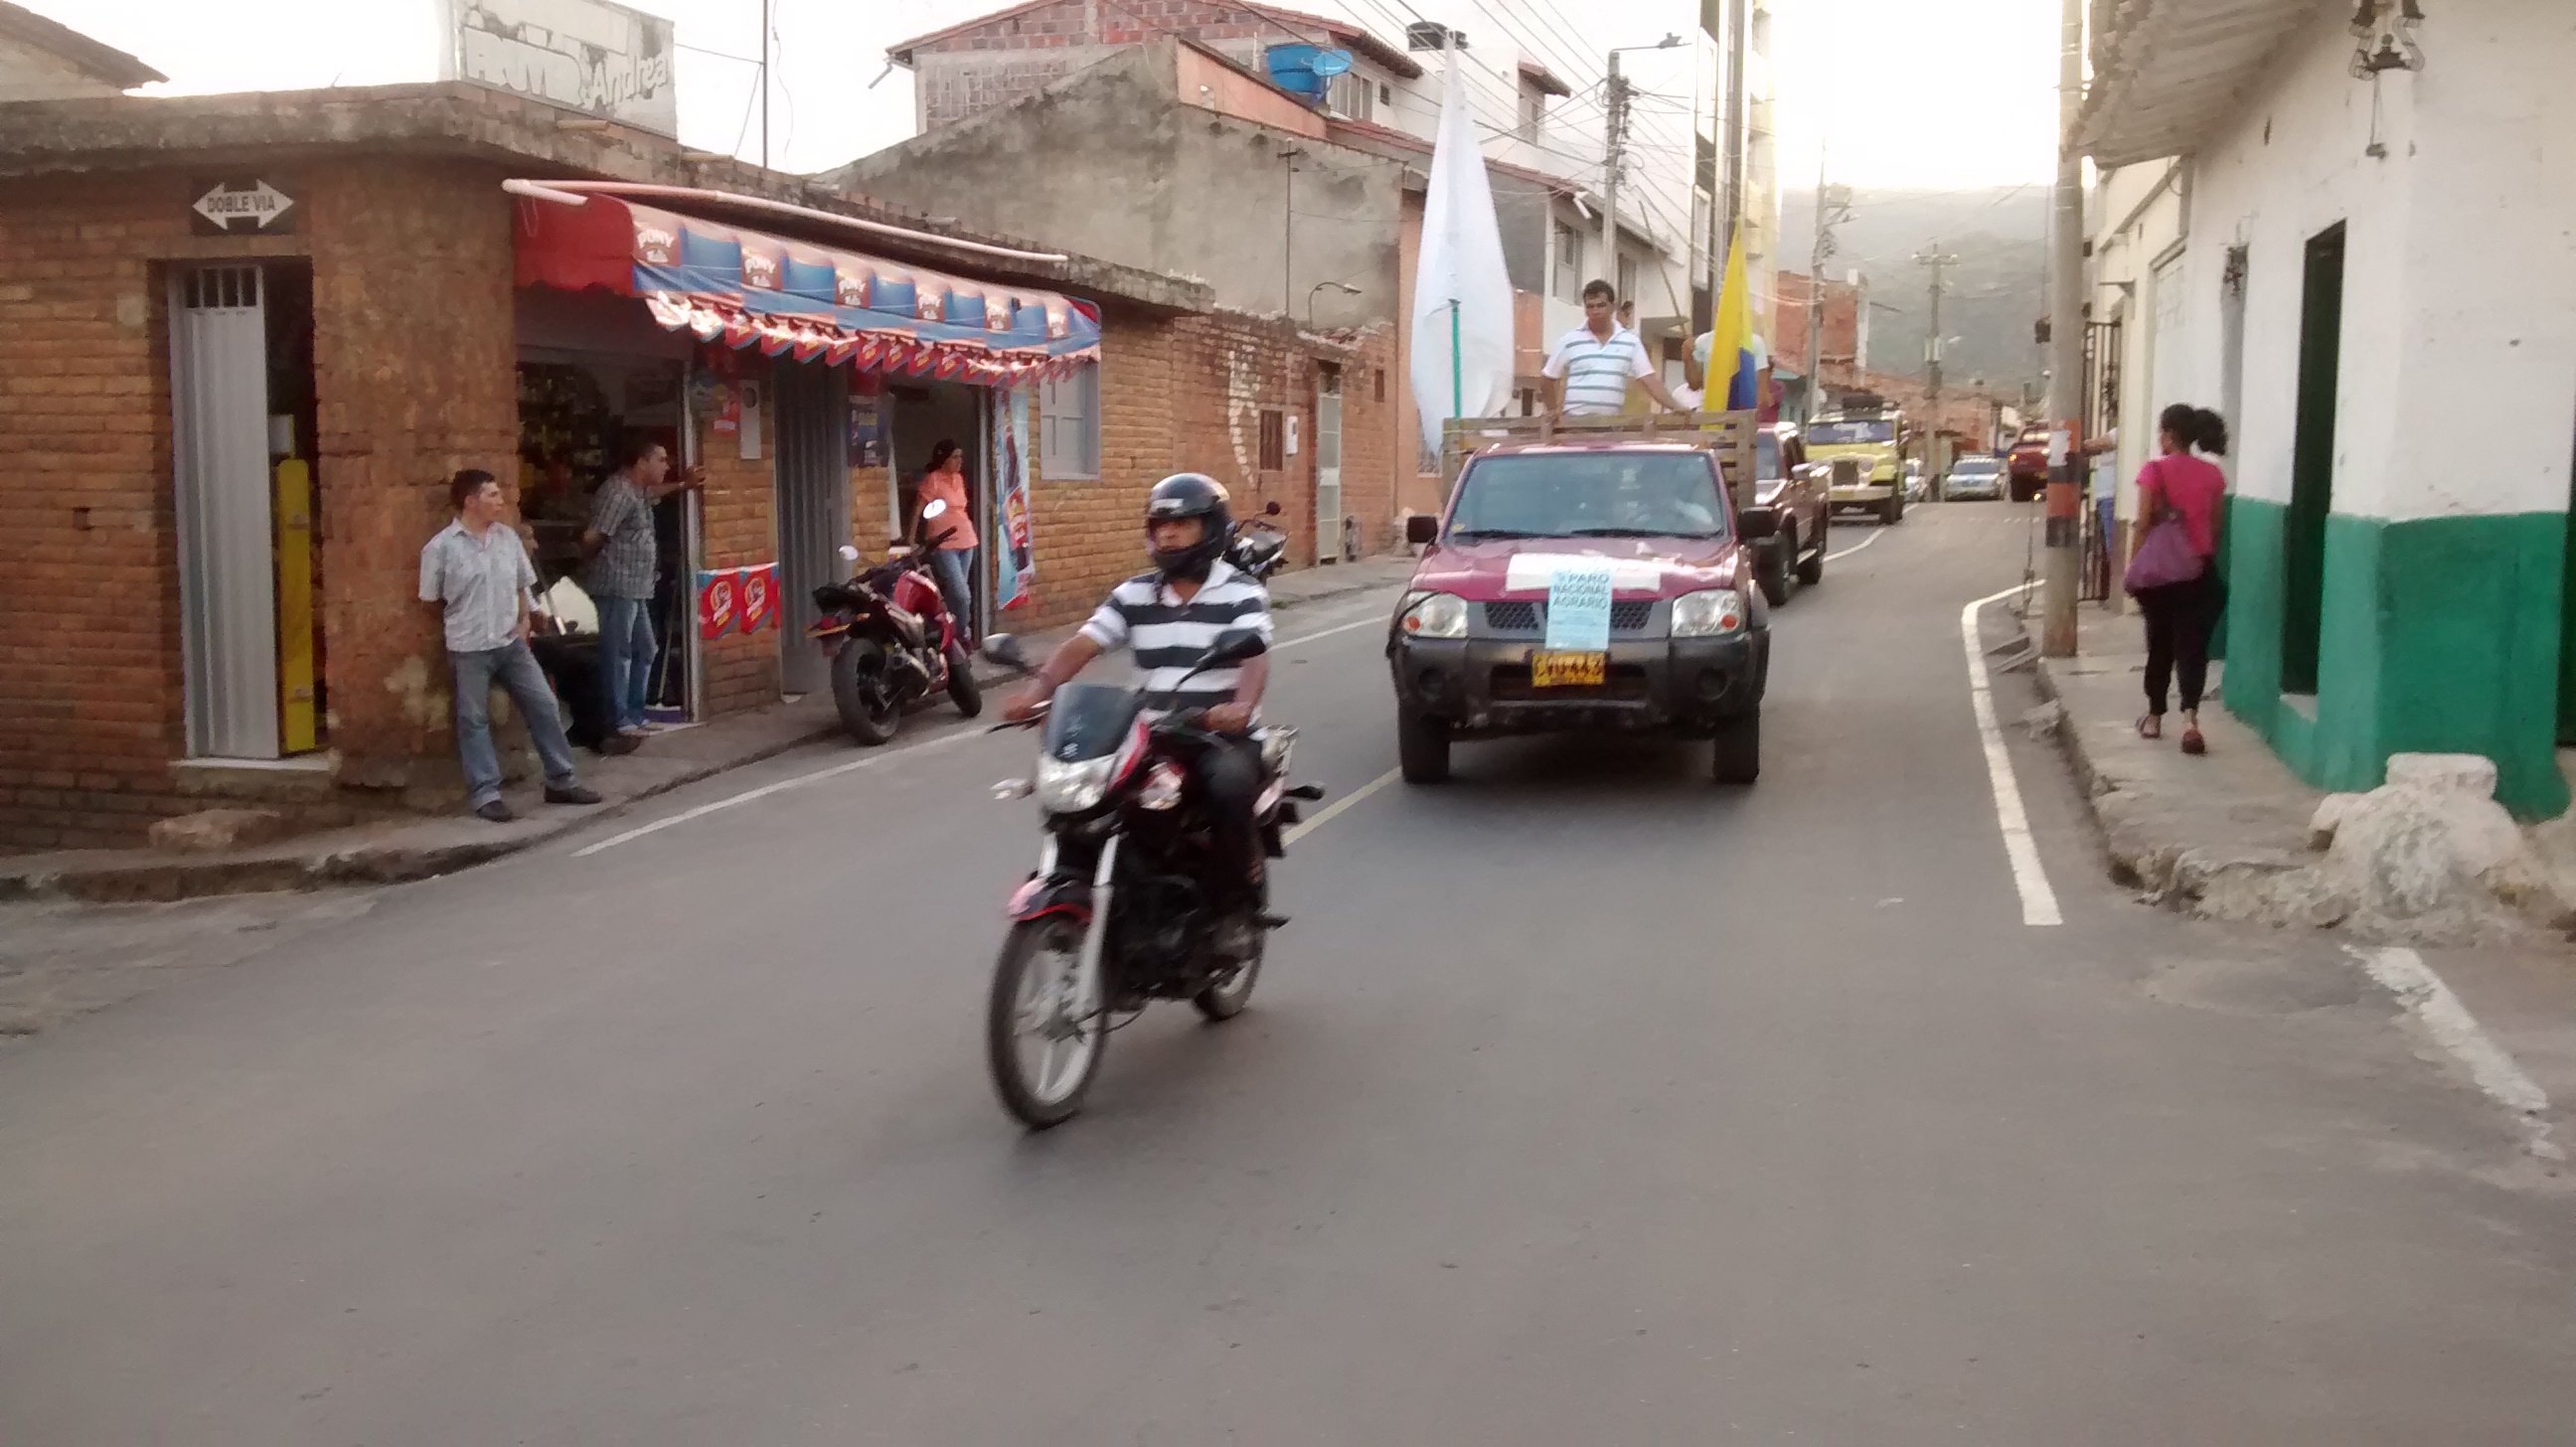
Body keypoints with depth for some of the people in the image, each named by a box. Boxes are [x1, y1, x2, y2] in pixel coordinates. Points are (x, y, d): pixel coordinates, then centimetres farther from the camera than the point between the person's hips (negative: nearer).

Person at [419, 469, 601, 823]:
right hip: (469, 648, -5)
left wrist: (523, 621, 7)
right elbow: (431, 600, -2)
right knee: (474, 721, 2)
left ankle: (561, 782, 16)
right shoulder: (440, 547, -10)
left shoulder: (508, 538, 5)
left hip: (511, 642, 5)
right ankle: (485, 795, 7)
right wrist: (464, 625, 2)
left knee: (544, 706, 5)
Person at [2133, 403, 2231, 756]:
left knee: (2160, 644, 13)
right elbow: (2216, 528, 7)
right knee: (2193, 645, 0)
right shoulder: (2212, 474, 3)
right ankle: (2190, 717, -19)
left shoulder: (2155, 471, -7)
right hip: (2200, 570, 2)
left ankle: (2154, 717, 24)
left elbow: (2144, 524, -10)